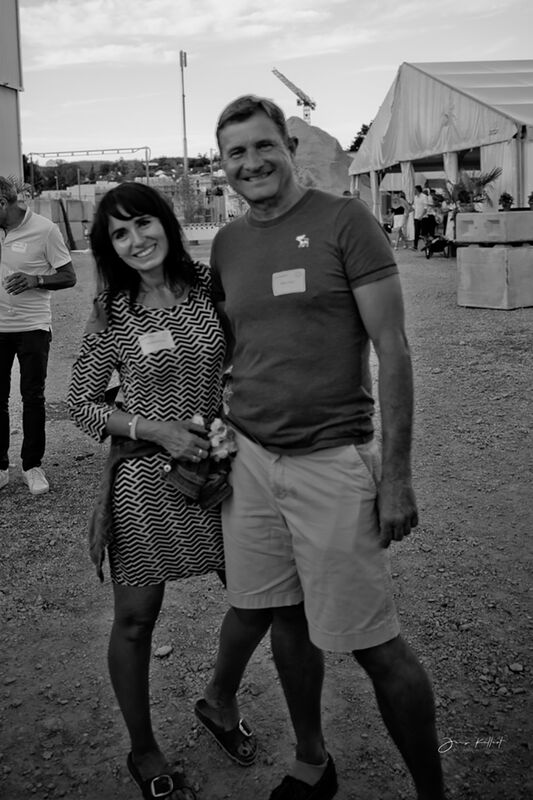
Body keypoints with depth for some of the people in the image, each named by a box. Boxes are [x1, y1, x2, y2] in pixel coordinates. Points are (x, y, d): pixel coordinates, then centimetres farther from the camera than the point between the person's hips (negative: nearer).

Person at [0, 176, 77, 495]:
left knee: (33, 398, 3)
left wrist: (36, 280, -22)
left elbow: (69, 277, -5)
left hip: (33, 327, -4)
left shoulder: (44, 229, -8)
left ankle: (32, 466, 16)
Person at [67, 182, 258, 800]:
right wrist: (155, 430, -15)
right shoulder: (112, 314, -7)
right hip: (144, 477, -3)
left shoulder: (210, 287, -2)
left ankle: (220, 703, 40)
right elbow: (80, 403, -3)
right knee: (135, 619, 7)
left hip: (220, 464, 3)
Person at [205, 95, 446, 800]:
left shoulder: (344, 221, -6)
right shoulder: (227, 244, 11)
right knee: (282, 618, 14)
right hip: (250, 458, 6)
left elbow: (391, 347, -9)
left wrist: (397, 475, -12)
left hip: (332, 461, -5)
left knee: (374, 645, 0)